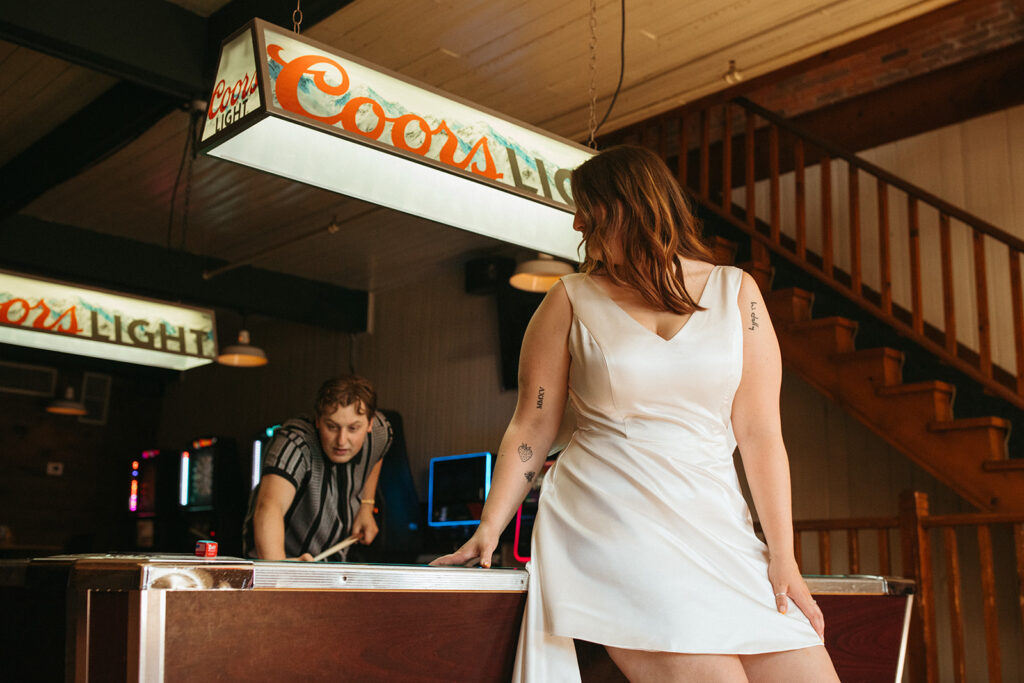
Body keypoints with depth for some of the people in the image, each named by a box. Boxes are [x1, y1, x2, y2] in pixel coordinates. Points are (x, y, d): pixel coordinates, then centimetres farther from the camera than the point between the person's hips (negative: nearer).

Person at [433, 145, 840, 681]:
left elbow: (759, 432, 4)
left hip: (712, 519, 3)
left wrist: (782, 556, -1)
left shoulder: (735, 292, 8)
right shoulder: (573, 301, 7)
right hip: (609, 520, -2)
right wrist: (489, 529, -5)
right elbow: (532, 427, 5)